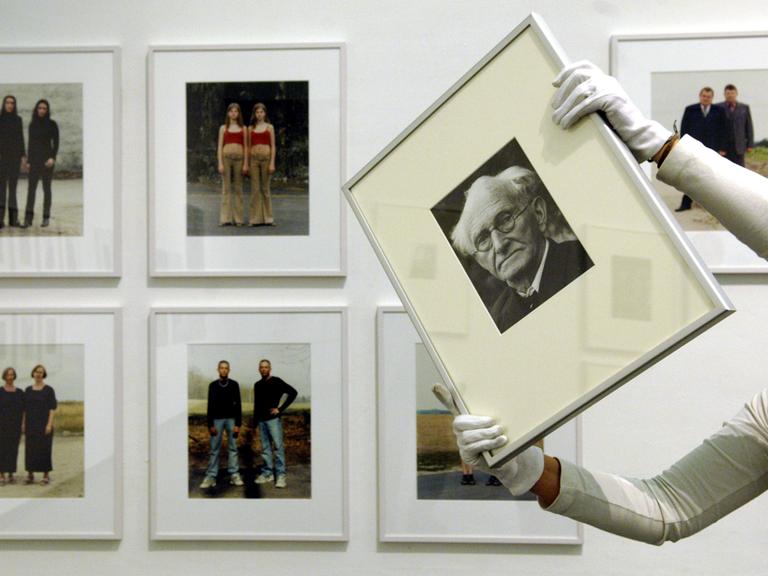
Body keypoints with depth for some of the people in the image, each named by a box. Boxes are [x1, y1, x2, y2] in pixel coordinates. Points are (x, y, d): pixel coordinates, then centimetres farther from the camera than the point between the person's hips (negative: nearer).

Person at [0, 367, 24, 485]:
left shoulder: (20, 393, 8)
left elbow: (23, 410, 10)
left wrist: (23, 425, 2)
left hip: (16, 426, 3)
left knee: (13, 450, 5)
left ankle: (11, 475, 13)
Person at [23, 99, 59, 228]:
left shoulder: (52, 124, -2)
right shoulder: (32, 125, 9)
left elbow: (56, 143, -5)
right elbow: (30, 144, 12)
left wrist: (53, 158, -19)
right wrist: (28, 162, 6)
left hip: (47, 159, -3)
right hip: (34, 159, 3)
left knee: (46, 188, 1)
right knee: (31, 188, -7)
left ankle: (46, 217, 11)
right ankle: (28, 218, -10)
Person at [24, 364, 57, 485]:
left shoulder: (49, 390, -4)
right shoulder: (28, 390, 9)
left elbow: (53, 408, -8)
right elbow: (25, 408, 12)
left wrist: (50, 424, -16)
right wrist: (24, 424, 5)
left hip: (44, 423, -4)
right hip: (31, 423, 4)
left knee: (45, 448, -3)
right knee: (30, 449, 3)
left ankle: (46, 475, 5)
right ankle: (30, 476, 10)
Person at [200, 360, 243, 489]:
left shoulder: (234, 385, 3)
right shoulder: (213, 385, 5)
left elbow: (238, 405, 1)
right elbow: (210, 406, 3)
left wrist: (238, 424, -5)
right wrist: (210, 424, -4)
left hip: (231, 419, 0)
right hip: (217, 420, 0)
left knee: (232, 448, 1)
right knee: (214, 449, 0)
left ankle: (234, 475, 3)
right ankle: (211, 476, 0)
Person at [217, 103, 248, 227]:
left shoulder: (243, 128, 12)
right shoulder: (223, 128, 11)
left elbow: (245, 147, 8)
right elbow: (220, 146, 6)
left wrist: (246, 164, -2)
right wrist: (220, 163, -5)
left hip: (239, 158, 1)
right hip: (226, 157, -1)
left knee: (238, 189, 1)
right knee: (226, 188, -2)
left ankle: (238, 218, 4)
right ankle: (225, 218, -1)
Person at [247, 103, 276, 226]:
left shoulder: (269, 127, 7)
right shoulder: (251, 128, 11)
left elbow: (273, 146, 2)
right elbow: (249, 146, 11)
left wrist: (272, 163, -7)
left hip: (266, 158, -1)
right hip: (254, 159, 1)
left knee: (265, 188, 2)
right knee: (255, 189, 0)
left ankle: (268, 217, 7)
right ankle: (256, 218, 2)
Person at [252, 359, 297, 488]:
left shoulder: (276, 381, -3)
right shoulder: (257, 385, 15)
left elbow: (293, 392, -10)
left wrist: (280, 408, -12)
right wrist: (254, 420, 16)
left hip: (273, 419, -6)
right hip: (261, 420, 6)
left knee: (278, 446, -10)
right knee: (265, 448, 9)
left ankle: (280, 475, -10)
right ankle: (267, 473, 14)